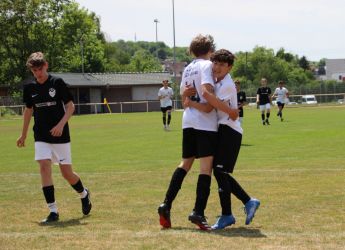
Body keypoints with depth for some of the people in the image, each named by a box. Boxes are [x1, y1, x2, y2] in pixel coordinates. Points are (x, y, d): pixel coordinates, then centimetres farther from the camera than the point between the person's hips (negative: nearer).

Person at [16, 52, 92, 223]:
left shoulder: (57, 83, -7)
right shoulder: (29, 88, 3)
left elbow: (70, 106, -5)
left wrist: (61, 124, -19)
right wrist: (23, 135, 21)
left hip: (60, 136, -3)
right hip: (41, 137, 3)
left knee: (67, 173, 0)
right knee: (44, 167, -14)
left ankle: (84, 194, 32)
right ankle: (53, 211, -10)